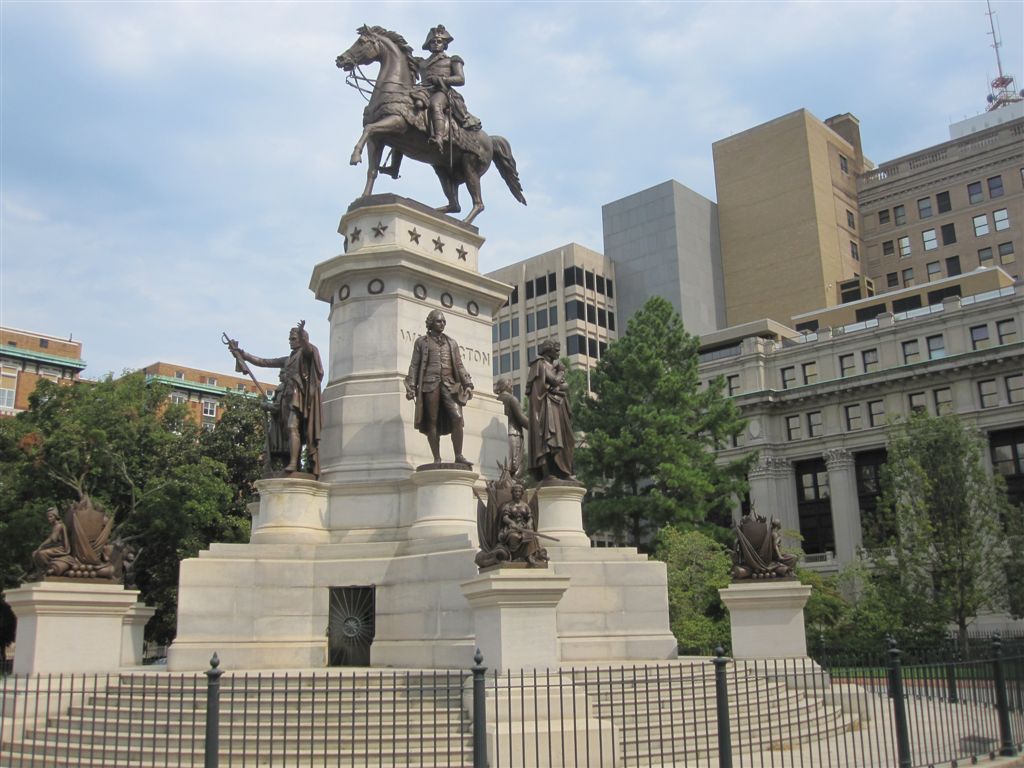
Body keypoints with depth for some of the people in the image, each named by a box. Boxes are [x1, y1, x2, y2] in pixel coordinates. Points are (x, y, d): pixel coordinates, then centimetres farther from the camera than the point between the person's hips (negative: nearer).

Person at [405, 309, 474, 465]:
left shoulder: (452, 342, 21)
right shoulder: (422, 342, 12)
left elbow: (459, 365, 18)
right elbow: (414, 365, 7)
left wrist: (467, 384, 6)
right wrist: (411, 386, -4)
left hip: (449, 384, 2)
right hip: (430, 384, -2)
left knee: (457, 417, -13)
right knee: (432, 421, -4)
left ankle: (459, 456, -10)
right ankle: (437, 458, -2)